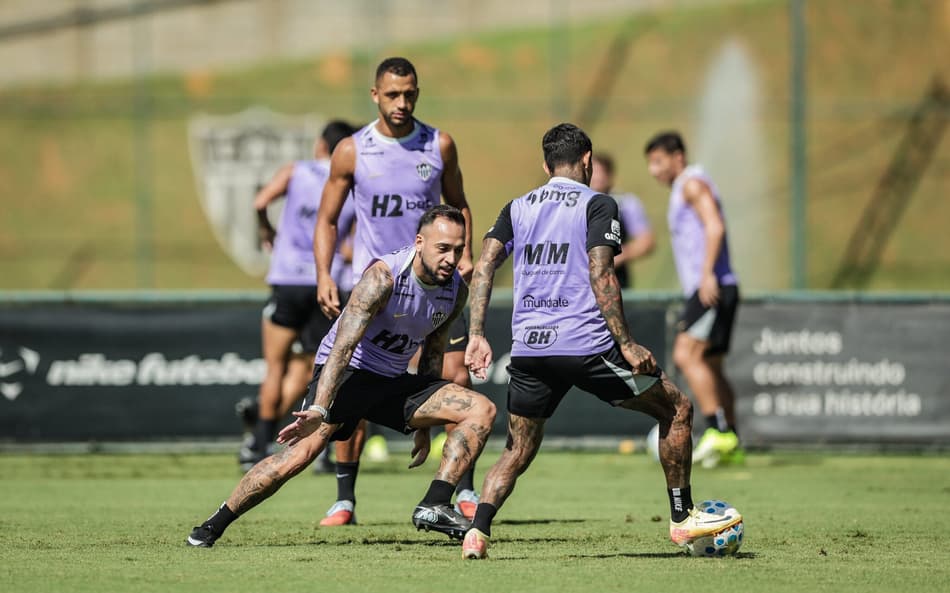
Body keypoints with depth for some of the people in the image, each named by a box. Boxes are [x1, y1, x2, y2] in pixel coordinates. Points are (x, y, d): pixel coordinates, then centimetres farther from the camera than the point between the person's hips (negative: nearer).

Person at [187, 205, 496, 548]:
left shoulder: (456, 291, -3)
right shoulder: (383, 277, -24)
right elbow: (343, 346, -31)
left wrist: (423, 424, 17)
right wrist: (319, 410, -42)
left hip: (393, 380, 7)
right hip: (348, 375, -7)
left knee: (482, 410, -9)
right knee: (300, 453, -26)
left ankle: (433, 507, -16)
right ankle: (214, 526, -13)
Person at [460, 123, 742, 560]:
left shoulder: (517, 208, 14)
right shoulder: (597, 205, 0)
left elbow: (484, 266, 5)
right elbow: (600, 274, -11)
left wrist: (476, 336, 3)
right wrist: (627, 344, -11)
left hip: (528, 349, 5)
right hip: (587, 344, -5)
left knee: (518, 452, 16)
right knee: (677, 408, 12)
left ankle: (477, 530, -7)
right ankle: (682, 518, 13)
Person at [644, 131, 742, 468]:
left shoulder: (692, 183, -4)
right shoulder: (681, 191, 25)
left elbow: (715, 226, -19)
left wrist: (707, 274, -30)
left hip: (713, 288, -10)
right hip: (701, 291, 10)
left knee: (686, 355, -20)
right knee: (710, 368, 10)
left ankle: (718, 432, -26)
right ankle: (731, 446, 11)